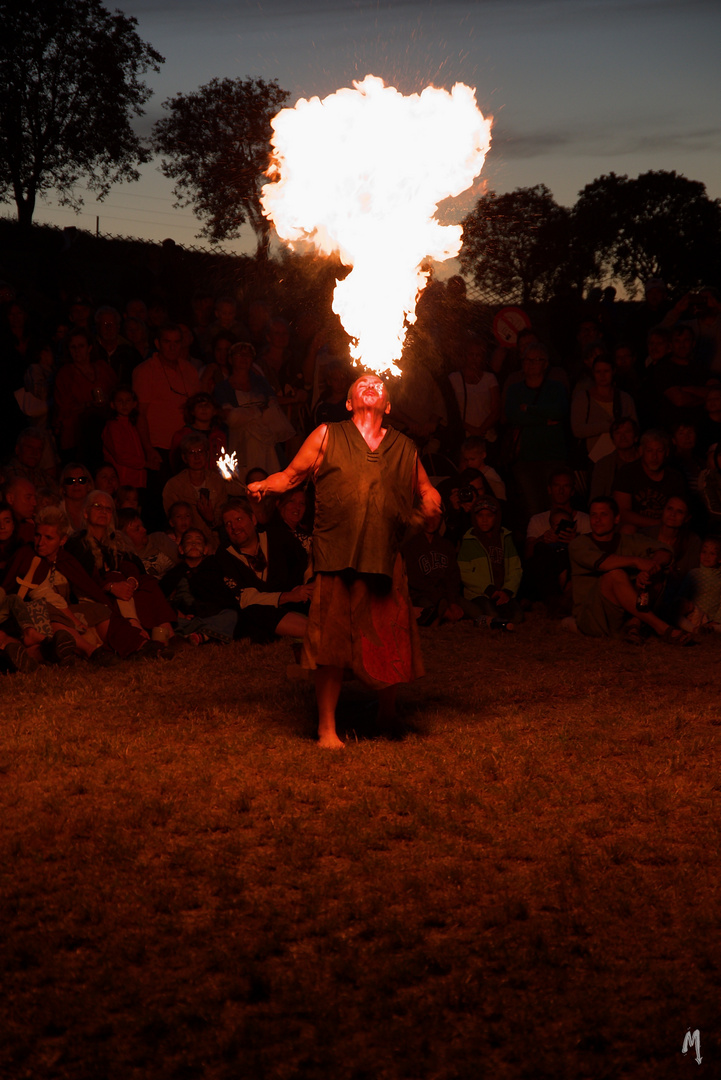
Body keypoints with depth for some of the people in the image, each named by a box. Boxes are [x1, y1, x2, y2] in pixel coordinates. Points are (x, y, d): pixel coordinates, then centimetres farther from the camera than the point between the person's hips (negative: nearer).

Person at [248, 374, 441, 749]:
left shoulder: (403, 448, 18)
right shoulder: (328, 436, 12)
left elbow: (425, 489, 29)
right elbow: (291, 475, 11)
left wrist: (430, 503, 6)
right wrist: (262, 486, -8)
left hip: (387, 560, 2)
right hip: (337, 561, -2)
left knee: (391, 645, 3)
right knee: (331, 645, -4)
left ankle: (388, 718, 30)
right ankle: (327, 727, 9)